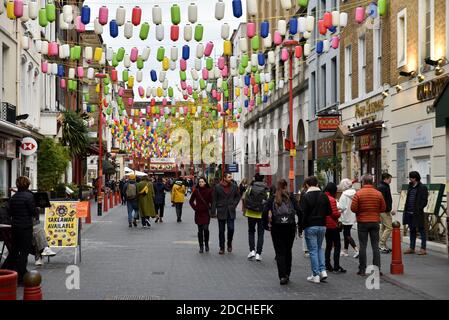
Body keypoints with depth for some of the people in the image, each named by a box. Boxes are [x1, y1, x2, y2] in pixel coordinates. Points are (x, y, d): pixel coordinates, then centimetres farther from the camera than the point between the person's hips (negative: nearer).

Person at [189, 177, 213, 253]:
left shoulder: (209, 191, -3)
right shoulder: (196, 191, 1)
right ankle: (201, 247, 11)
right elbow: (191, 201, 10)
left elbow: (211, 201, 3)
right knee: (200, 230, 4)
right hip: (198, 213, 2)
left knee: (206, 228, -10)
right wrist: (194, 207, 0)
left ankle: (206, 244, 11)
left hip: (206, 213, -1)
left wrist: (210, 208, -5)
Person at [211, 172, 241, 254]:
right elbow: (214, 200, -2)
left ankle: (229, 244, 17)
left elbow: (238, 196, 15)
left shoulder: (234, 186, 2)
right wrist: (213, 212, -6)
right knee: (221, 230, 5)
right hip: (221, 211, -1)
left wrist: (234, 205, 1)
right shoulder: (217, 187, -4)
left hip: (231, 211, 1)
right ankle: (222, 248, 15)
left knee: (231, 228, -8)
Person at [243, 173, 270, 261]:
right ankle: (258, 253, 2)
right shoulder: (266, 189, -2)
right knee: (260, 234, 6)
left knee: (251, 232, 16)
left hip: (251, 213, 0)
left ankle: (252, 250, 4)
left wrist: (244, 209, 11)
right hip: (262, 214, 0)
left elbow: (244, 198, -2)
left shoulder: (250, 187, -2)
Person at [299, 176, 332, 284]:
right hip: (322, 226, 4)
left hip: (310, 227, -4)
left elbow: (303, 214, -15)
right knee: (319, 248, 20)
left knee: (313, 250, 1)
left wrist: (301, 227, -8)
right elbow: (329, 212, 5)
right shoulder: (324, 196, 4)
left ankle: (316, 275, 2)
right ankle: (323, 271, 8)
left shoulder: (305, 197, -10)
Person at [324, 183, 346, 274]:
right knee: (337, 246, -1)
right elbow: (335, 214, -21)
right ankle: (336, 267, -4)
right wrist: (339, 213, 0)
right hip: (333, 225, -8)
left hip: (325, 225, 8)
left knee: (328, 245, 16)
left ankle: (327, 265, 19)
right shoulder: (332, 200, -18)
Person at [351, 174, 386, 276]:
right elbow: (383, 208, 3)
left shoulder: (358, 193, -9)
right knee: (375, 246, 7)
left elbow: (353, 208, -11)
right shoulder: (378, 194, -2)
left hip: (362, 222, -2)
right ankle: (377, 268, 6)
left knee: (363, 246, 3)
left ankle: (362, 269, 5)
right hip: (375, 222, 2)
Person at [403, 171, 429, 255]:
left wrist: (418, 209, -18)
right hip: (409, 213, 7)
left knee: (421, 230, 1)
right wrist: (406, 209, 10)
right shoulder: (410, 187, 14)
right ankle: (411, 248, 19)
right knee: (412, 230, 13)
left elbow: (424, 201, -11)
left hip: (418, 213, -7)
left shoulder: (422, 188, -8)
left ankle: (423, 249, 4)